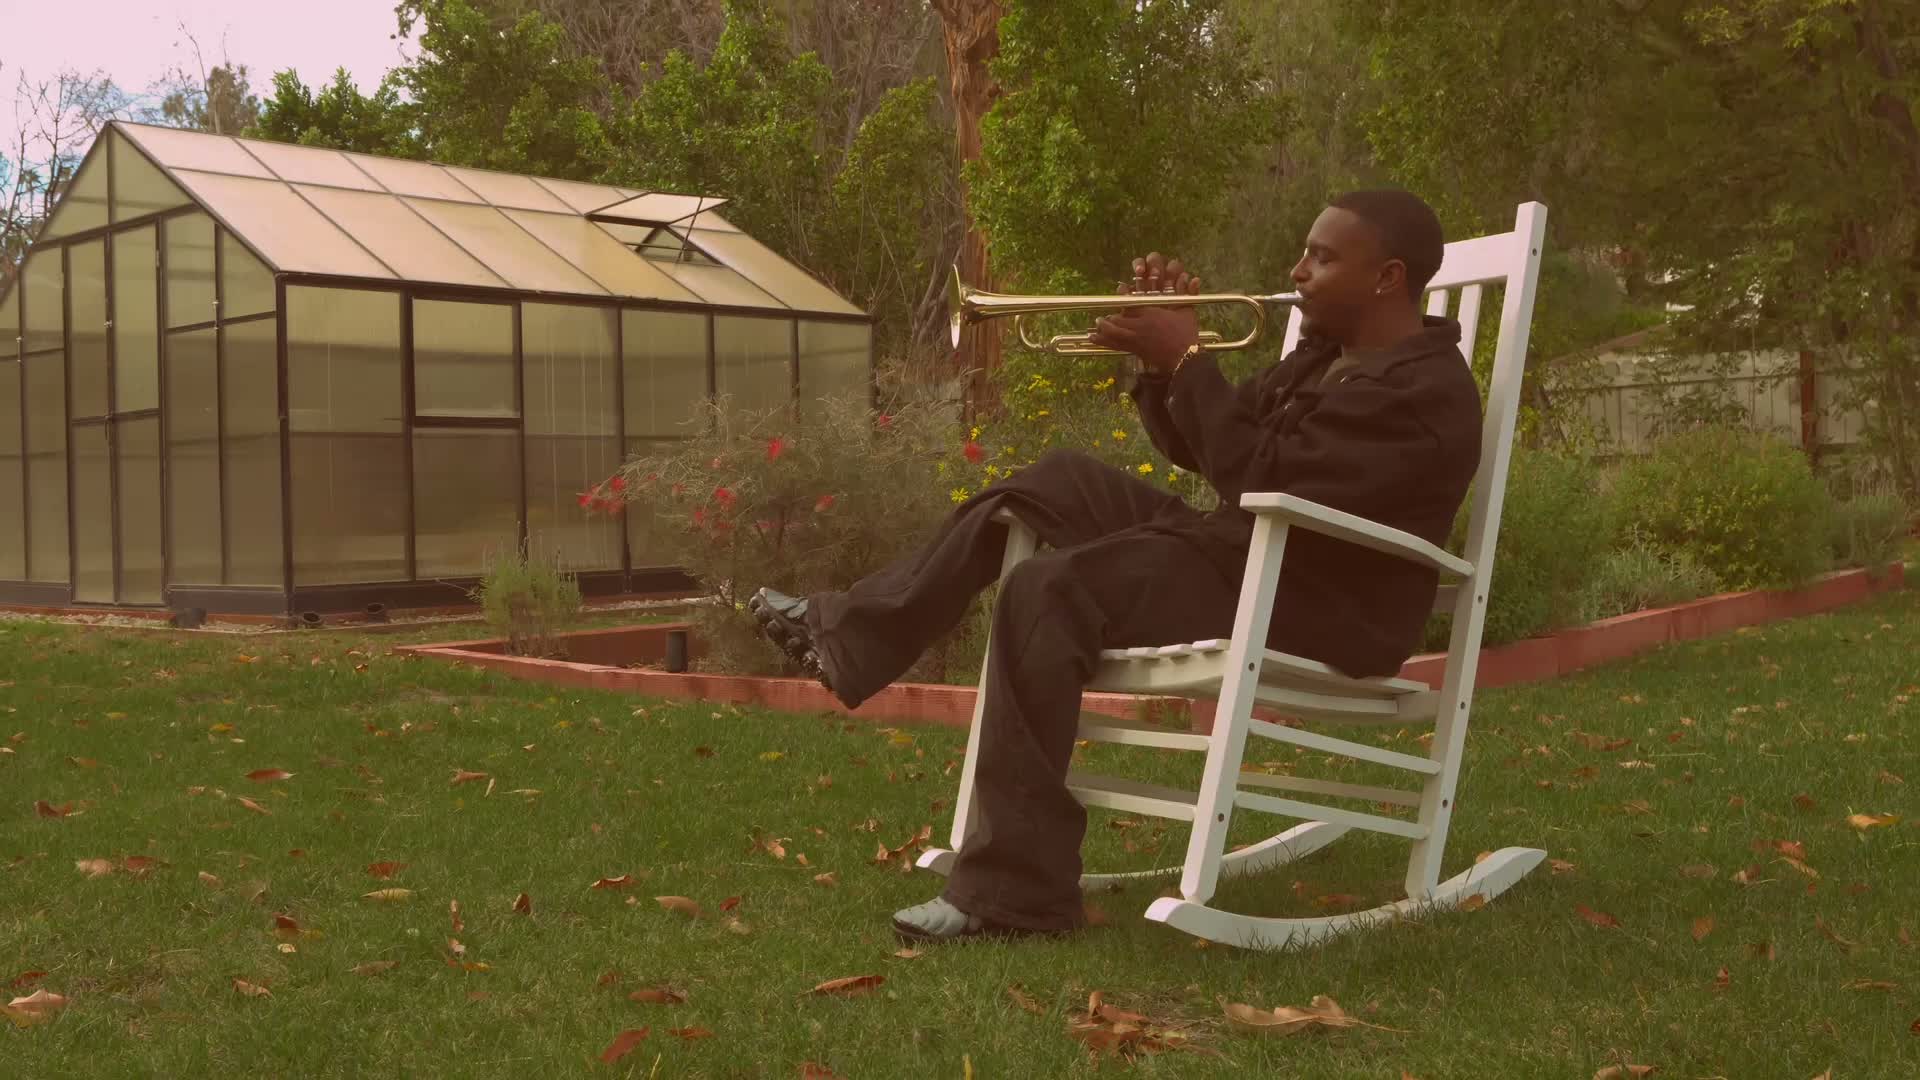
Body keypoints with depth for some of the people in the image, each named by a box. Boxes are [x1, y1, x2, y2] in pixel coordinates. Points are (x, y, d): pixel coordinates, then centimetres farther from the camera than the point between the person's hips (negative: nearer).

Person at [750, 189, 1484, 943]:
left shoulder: (1420, 393, -16)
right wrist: (1167, 351, 3)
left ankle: (1014, 890, -26)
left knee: (1046, 593, -25)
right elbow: (1198, 449, 20)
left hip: (1315, 610, -10)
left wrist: (1188, 359, -17)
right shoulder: (1325, 357, 16)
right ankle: (849, 631, 12)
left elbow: (1265, 481, -24)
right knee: (1062, 481, 11)